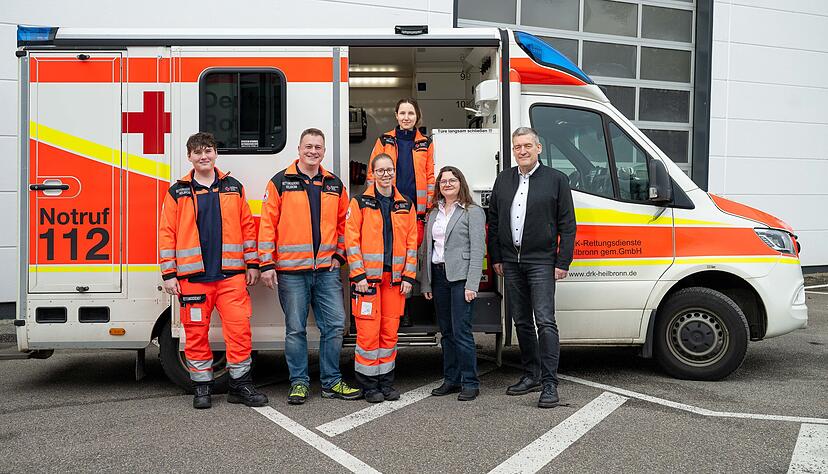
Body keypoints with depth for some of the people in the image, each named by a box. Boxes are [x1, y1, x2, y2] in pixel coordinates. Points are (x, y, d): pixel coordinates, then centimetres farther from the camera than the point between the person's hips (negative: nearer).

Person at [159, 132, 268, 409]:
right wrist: (168, 274, -2)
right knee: (196, 332, 5)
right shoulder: (177, 192, 7)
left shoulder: (233, 188, 11)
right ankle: (201, 386, 19)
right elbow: (167, 234, 4)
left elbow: (247, 226, 12)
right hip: (193, 275, 0)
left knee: (239, 329, -3)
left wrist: (252, 264, 8)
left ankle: (240, 385, 9)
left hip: (231, 273, 1)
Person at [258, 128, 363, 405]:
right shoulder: (280, 182, -1)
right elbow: (267, 224, -3)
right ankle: (299, 382, 16)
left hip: (327, 270, 3)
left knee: (335, 325, 3)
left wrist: (339, 255, 8)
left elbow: (343, 223, 19)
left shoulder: (335, 185, 11)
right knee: (295, 329, 4)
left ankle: (331, 382, 16)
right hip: (291, 271, -3)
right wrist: (266, 264, -8)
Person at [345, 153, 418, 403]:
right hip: (367, 277, -3)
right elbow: (352, 240, -4)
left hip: (395, 278, 3)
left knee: (390, 331, 7)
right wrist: (359, 275, -11)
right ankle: (369, 384, 8)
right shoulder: (360, 203, 1)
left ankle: (386, 381, 19)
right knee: (368, 331, -4)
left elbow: (412, 242, 10)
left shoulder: (406, 205, 11)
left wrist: (409, 276, 2)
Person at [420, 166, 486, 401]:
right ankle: (451, 380, 19)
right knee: (446, 331, 10)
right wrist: (425, 283, 11)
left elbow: (477, 250, -8)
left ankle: (470, 383, 1)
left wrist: (472, 284, -15)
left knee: (461, 331, -8)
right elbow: (427, 248, 17)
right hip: (438, 276, 6)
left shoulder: (473, 212, -1)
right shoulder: (433, 213, 16)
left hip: (460, 276, -6)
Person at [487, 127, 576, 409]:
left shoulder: (556, 179, -1)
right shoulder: (503, 179, 11)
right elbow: (493, 221, 15)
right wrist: (496, 258, 10)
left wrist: (562, 263, -8)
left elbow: (567, 226, -2)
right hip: (511, 263, 5)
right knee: (521, 322, 12)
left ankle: (549, 384, -7)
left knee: (545, 322, -10)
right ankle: (531, 376, 23)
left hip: (541, 262, -5)